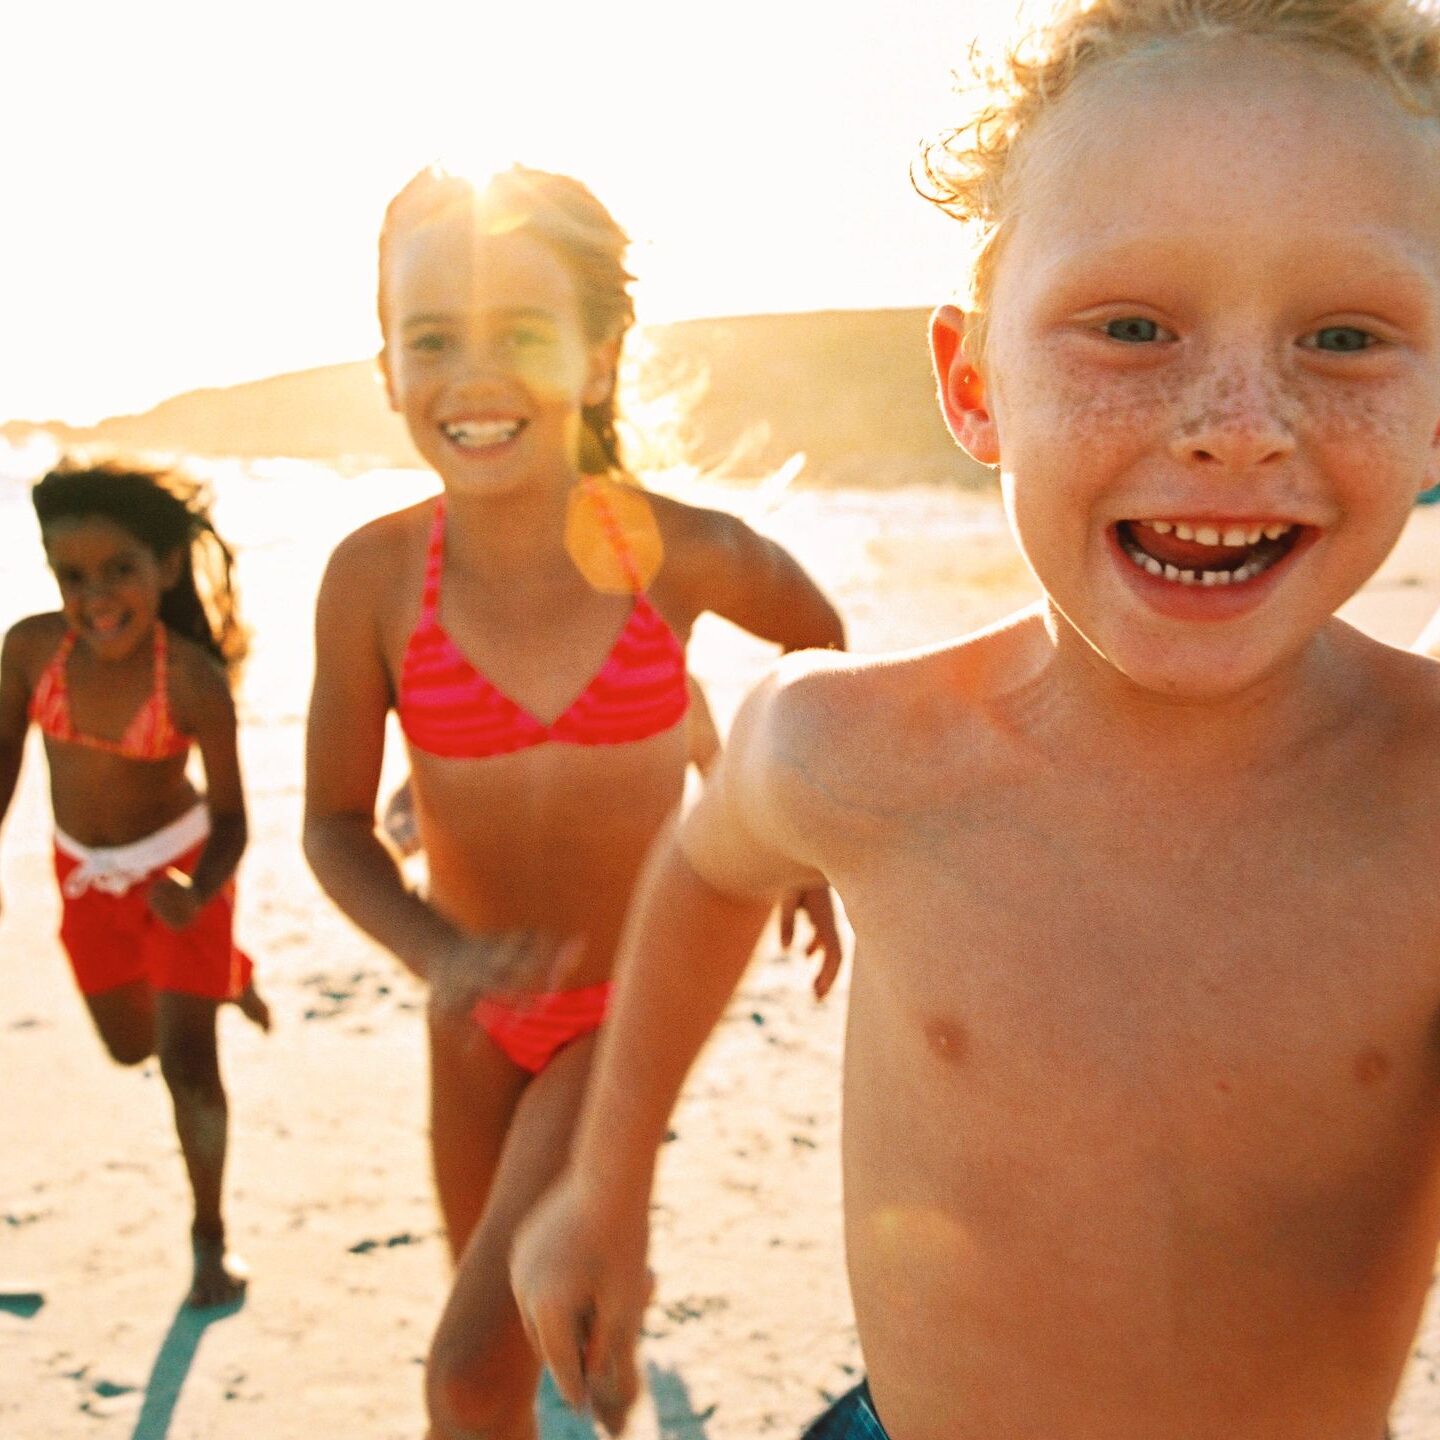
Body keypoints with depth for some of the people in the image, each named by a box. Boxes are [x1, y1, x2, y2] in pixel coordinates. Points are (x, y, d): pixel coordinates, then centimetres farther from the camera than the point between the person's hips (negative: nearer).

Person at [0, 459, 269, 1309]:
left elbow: (230, 818, -21)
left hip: (178, 865, -4)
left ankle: (212, 1237, 15)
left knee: (187, 1058, -7)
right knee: (132, 1047, 21)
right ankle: (222, 972, 53)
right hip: (85, 871, 5)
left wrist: (195, 893, -39)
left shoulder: (193, 681, -29)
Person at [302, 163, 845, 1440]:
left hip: (630, 1004, -2)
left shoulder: (680, 554, -21)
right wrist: (439, 954, -28)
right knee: (502, 1310, 24)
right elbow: (335, 822, -10)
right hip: (482, 1011, 3)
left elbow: (817, 636, 1)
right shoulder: (374, 575, -19)